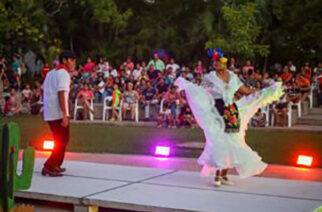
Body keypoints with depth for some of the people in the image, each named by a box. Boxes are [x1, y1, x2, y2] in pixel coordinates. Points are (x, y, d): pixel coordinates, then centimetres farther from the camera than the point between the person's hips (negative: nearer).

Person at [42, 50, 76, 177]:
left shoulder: (51, 73, 17)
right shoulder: (64, 74, -10)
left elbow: (46, 92, 20)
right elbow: (61, 94, -20)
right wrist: (65, 115, -23)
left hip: (49, 113, 9)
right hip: (59, 113, -9)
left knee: (60, 140, 20)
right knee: (62, 140, -1)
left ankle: (56, 165, 26)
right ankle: (49, 166, -5)